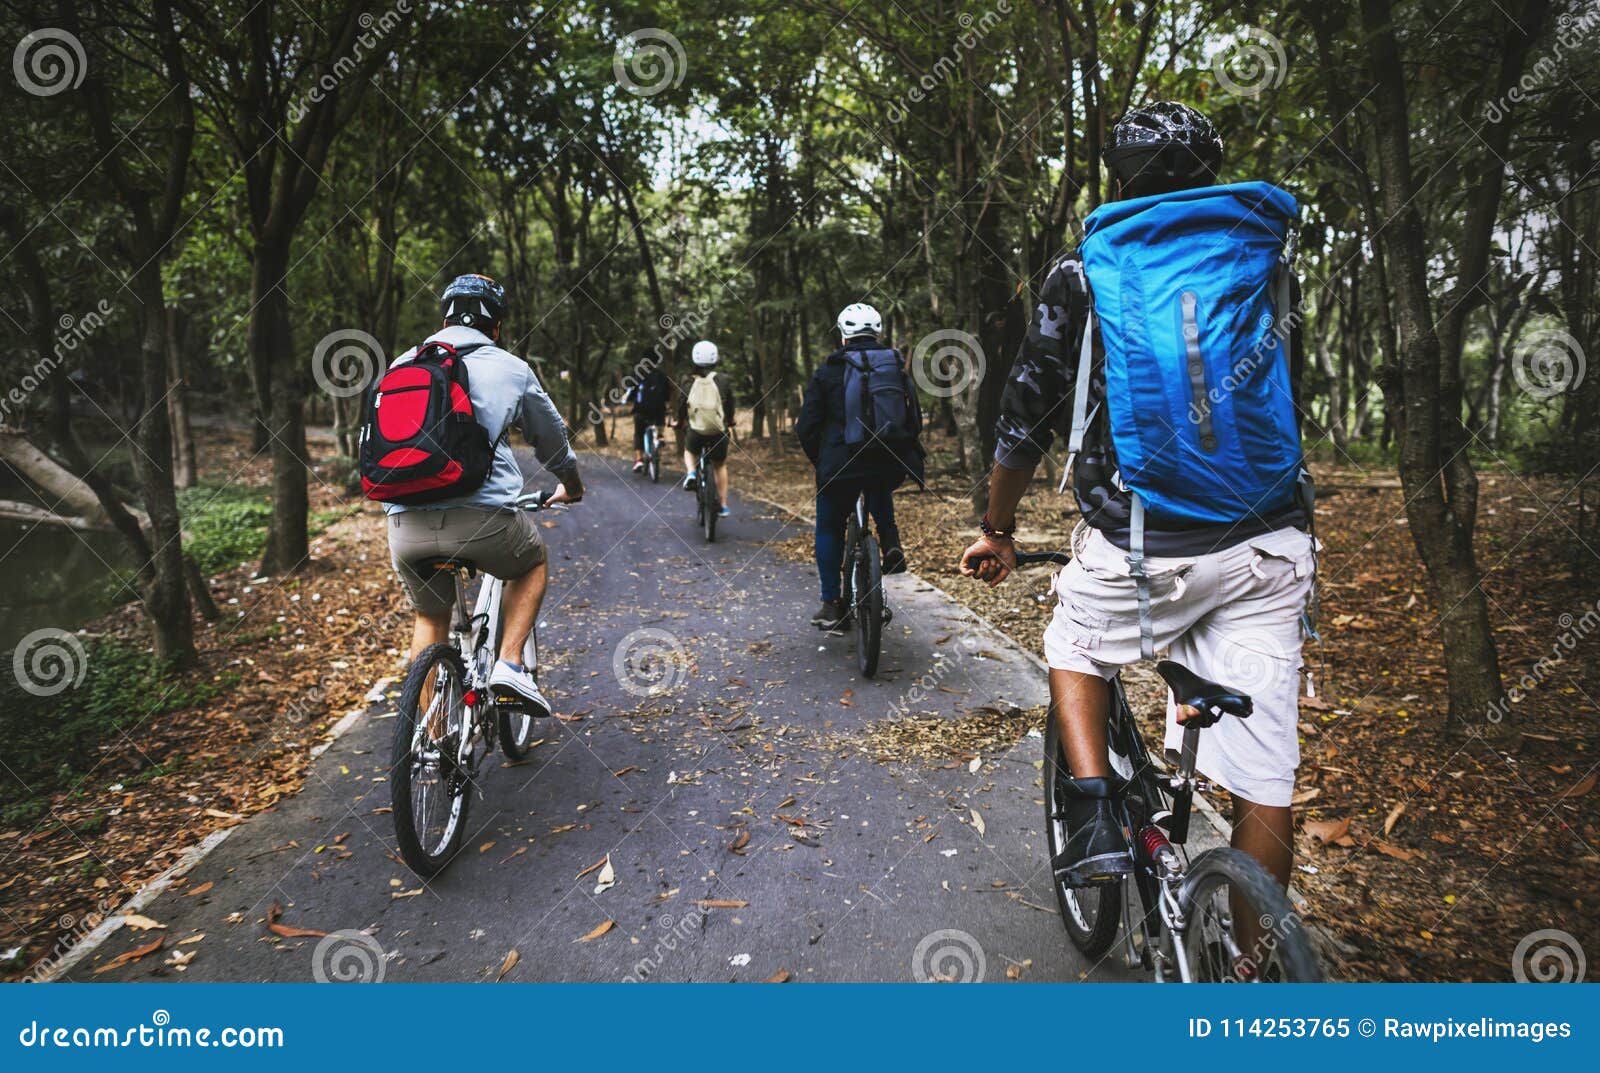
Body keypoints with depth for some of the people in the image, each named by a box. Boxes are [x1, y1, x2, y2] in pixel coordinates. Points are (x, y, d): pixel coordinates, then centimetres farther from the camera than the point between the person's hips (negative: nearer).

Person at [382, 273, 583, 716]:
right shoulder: (511, 368, 10)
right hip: (482, 516, -3)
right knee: (533, 565, 28)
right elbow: (552, 438, 23)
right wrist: (571, 488, 42)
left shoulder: (401, 365, 18)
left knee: (430, 614, 26)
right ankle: (510, 663, 11)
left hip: (406, 527, 3)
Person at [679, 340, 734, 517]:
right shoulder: (722, 381, -1)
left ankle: (691, 473, 0)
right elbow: (730, 404, 9)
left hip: (696, 431, -1)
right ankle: (723, 506, 19)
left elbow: (682, 406, 4)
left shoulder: (690, 382, -3)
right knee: (720, 465, 21)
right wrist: (730, 424, 27)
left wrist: (680, 422, 24)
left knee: (689, 452, 32)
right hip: (719, 431, 1)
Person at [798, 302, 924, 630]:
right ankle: (891, 544, 14)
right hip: (892, 467, 3)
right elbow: (916, 419, 13)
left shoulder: (828, 371, 1)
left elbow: (807, 426, 0)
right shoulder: (897, 366, 10)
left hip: (842, 466, -3)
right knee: (880, 493, 38)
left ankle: (831, 604, 15)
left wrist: (819, 461, 16)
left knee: (829, 529, 16)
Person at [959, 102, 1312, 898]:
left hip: (1141, 547, -3)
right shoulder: (1266, 263, 13)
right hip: (1267, 549, 3)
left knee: (1074, 650, 28)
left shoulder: (1083, 276, 2)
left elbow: (1025, 422, 2)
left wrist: (997, 531, 16)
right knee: (1264, 780, 12)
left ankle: (1095, 815, 11)